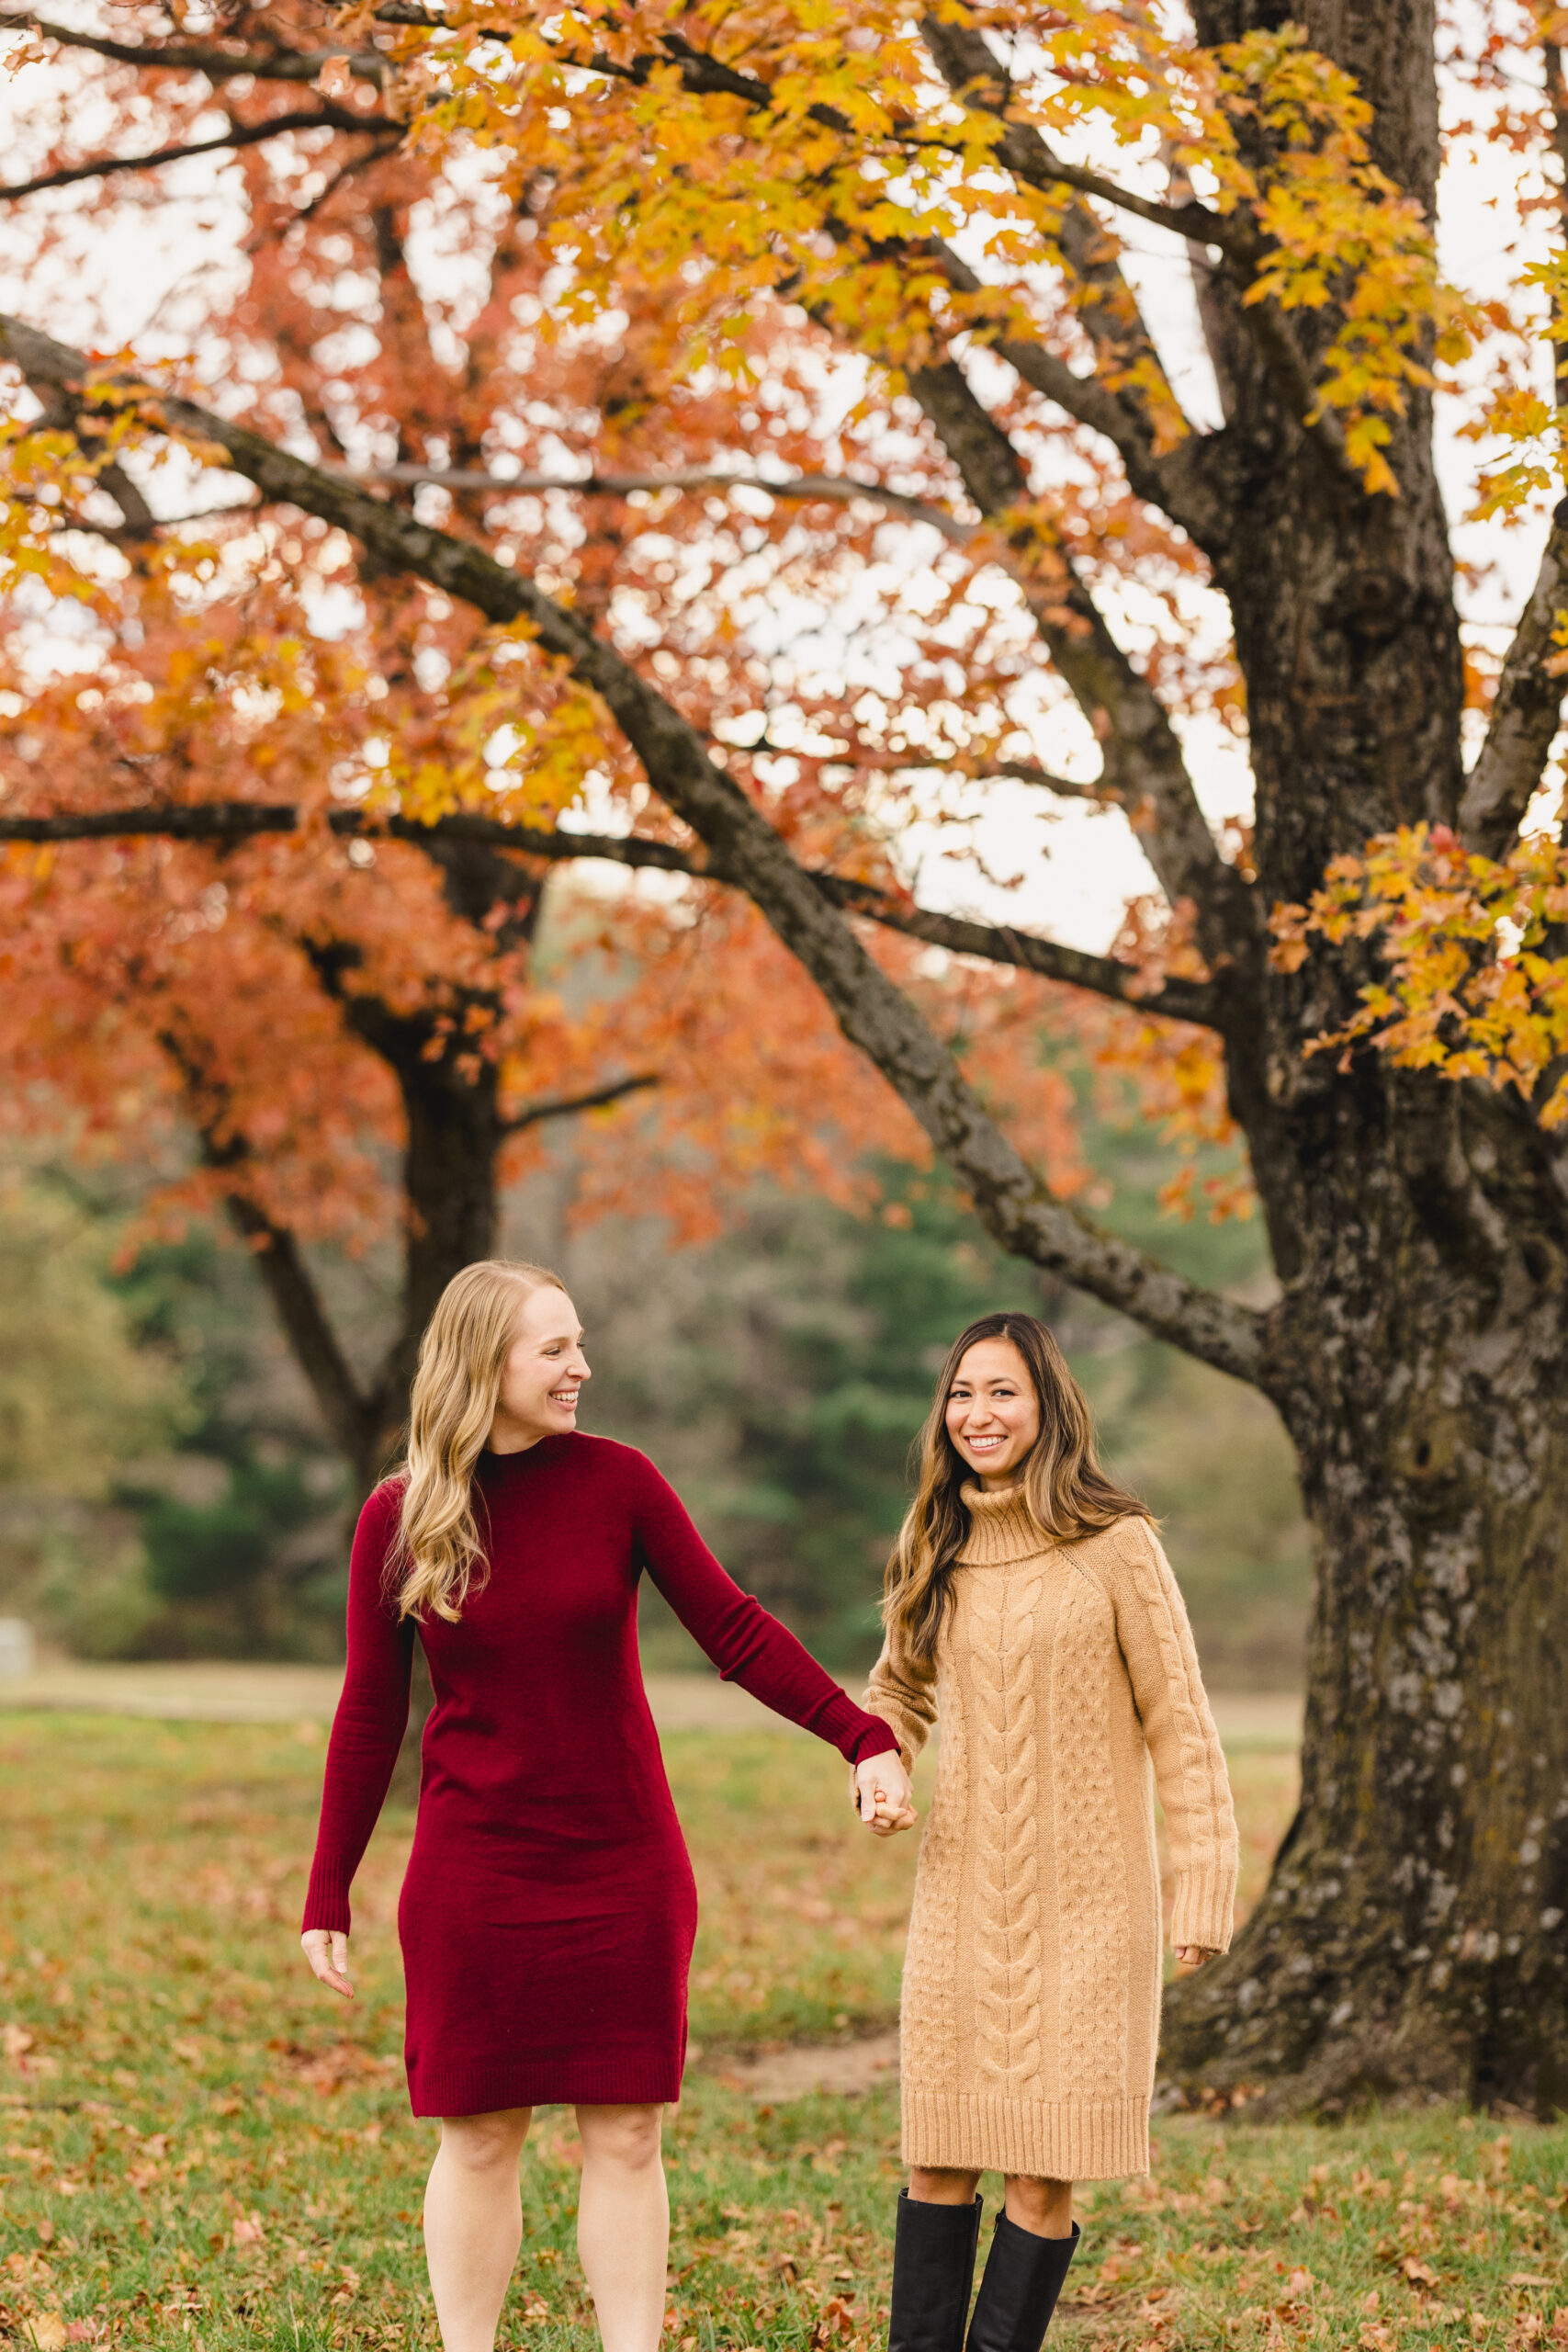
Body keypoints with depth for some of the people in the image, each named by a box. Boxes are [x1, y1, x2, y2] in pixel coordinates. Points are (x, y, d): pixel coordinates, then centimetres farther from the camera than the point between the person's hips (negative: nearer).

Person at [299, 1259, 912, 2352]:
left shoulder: (615, 1481, -3)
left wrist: (864, 1737, -12)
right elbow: (370, 1713, 2)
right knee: (479, 2138, 5)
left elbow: (734, 1627, -2)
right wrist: (328, 1895, 2)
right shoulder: (398, 1519, -3)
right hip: (472, 1878, -1)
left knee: (626, 2136, 4)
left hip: (626, 1870, 1)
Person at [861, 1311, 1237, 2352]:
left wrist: (1208, 1887, -10)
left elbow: (1178, 1722, -5)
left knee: (1045, 2175, -4)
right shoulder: (937, 1548, 9)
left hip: (1084, 1904, -4)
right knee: (938, 2157, 6)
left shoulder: (1114, 1544, -6)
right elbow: (898, 1690, 23)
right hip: (962, 1894, 4)